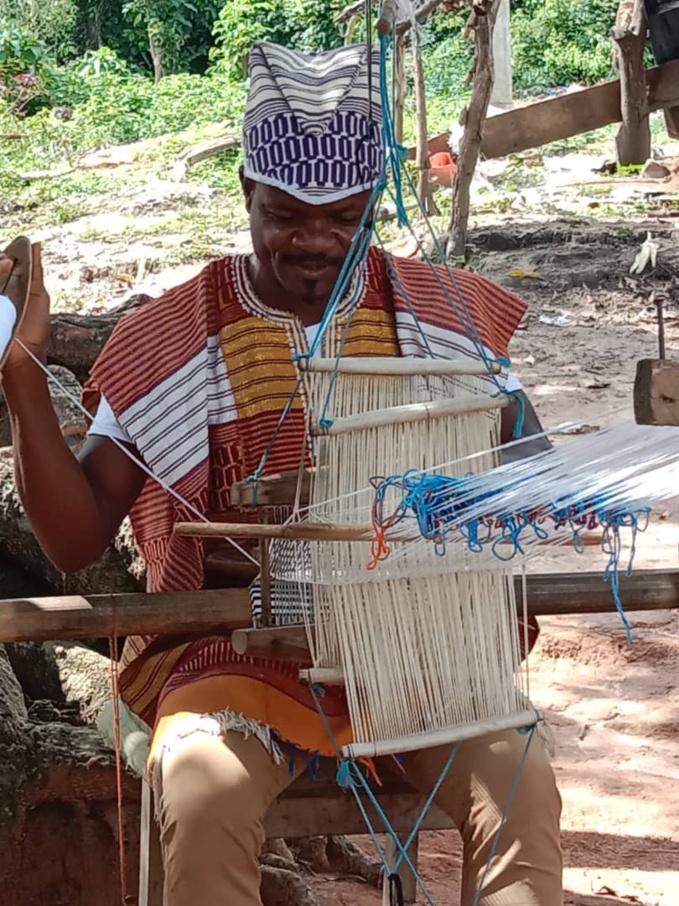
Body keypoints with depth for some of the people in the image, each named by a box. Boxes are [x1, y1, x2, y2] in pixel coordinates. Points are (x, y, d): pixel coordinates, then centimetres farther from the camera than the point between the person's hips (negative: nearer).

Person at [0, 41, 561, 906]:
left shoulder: (436, 314, 6)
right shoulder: (172, 338, 0)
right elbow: (75, 540, -2)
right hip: (236, 644, -1)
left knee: (520, 788, -27)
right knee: (204, 795, -33)